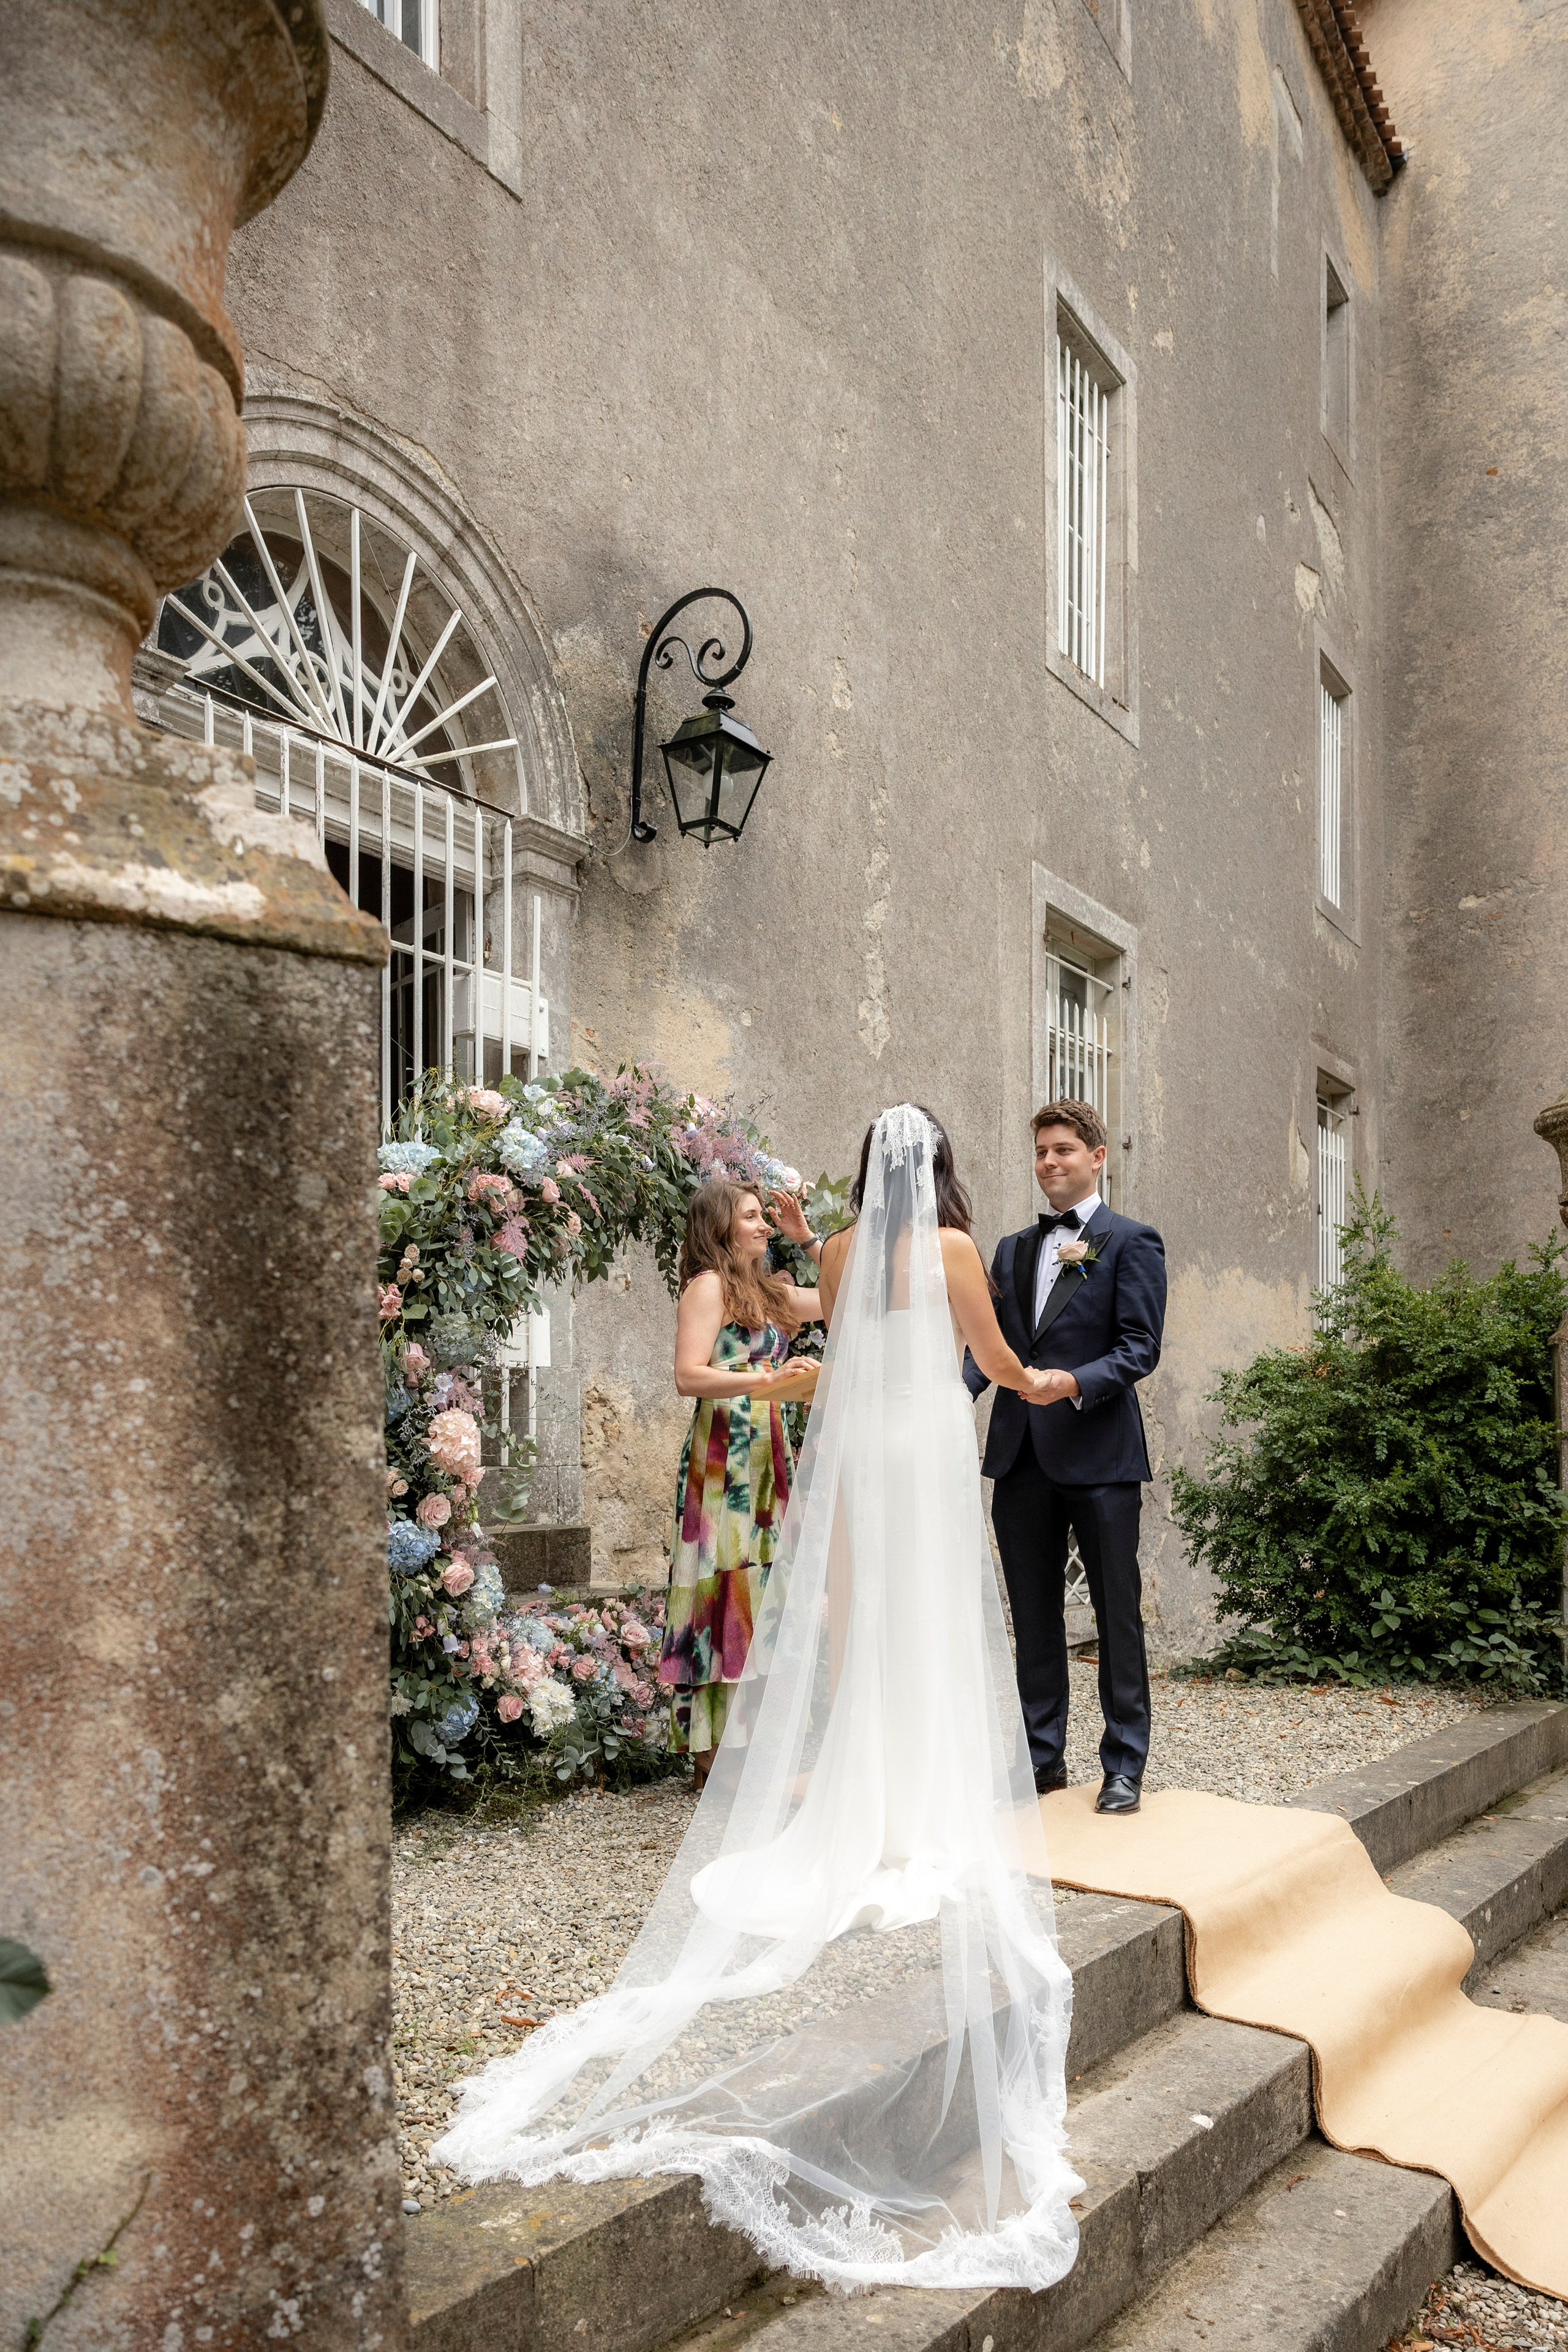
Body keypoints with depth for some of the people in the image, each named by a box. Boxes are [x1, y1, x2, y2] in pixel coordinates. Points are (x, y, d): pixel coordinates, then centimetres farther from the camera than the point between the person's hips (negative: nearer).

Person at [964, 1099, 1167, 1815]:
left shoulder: (1131, 1242, -1)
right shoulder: (1012, 1249, 16)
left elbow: (1140, 1346, -9)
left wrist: (1075, 1383, -24)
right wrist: (959, 1387, -9)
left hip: (1098, 1454, -5)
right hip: (1022, 1457, 5)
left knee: (1117, 1612, 4)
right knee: (1033, 1615, 12)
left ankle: (1124, 1766, 15)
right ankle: (1043, 1756, 24)